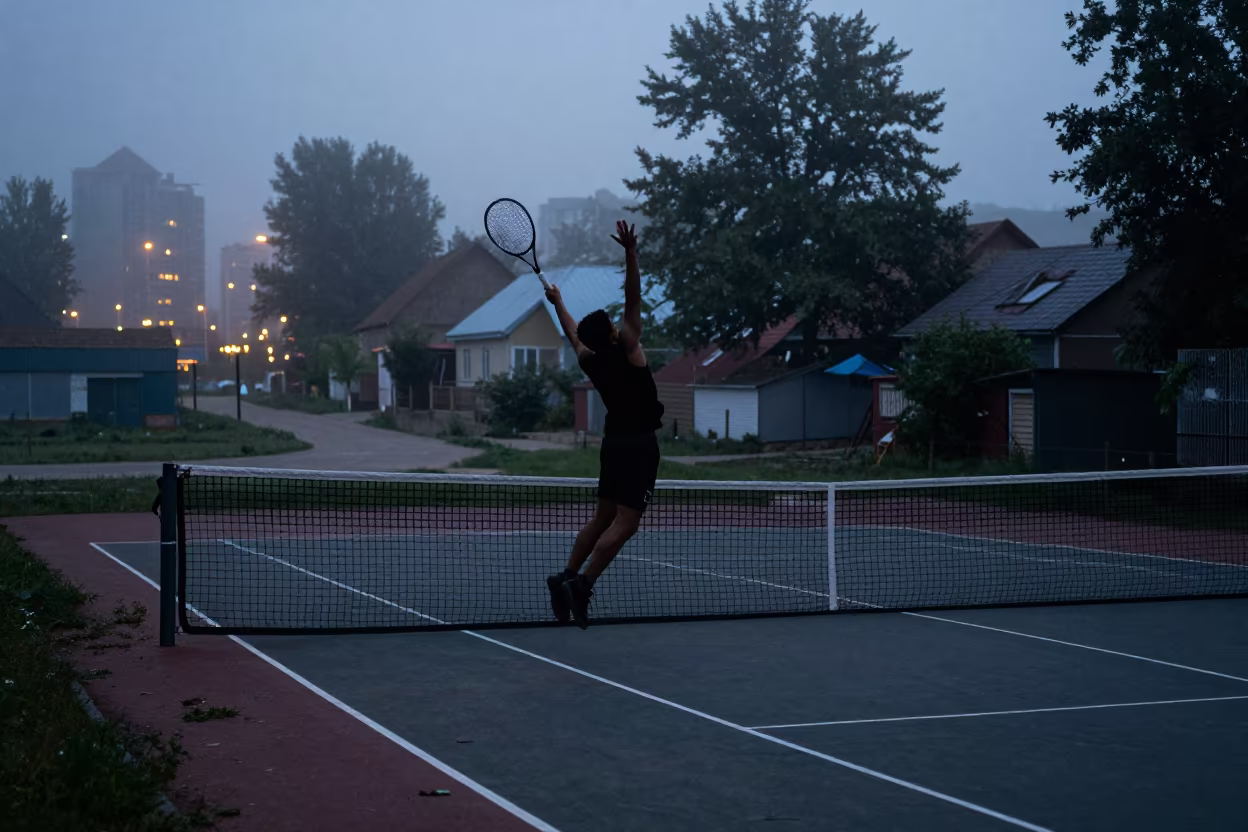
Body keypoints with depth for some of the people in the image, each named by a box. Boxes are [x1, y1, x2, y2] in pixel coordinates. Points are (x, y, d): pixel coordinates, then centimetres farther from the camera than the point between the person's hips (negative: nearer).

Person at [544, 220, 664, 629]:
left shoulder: (589, 361, 2)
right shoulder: (625, 349, -14)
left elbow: (574, 334, 22)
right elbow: (633, 300, -22)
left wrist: (558, 302, 39)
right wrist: (631, 253, -27)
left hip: (614, 442, 7)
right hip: (638, 444, -7)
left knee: (603, 517, 18)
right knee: (625, 523, -10)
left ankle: (567, 577, 14)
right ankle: (582, 585, -20)